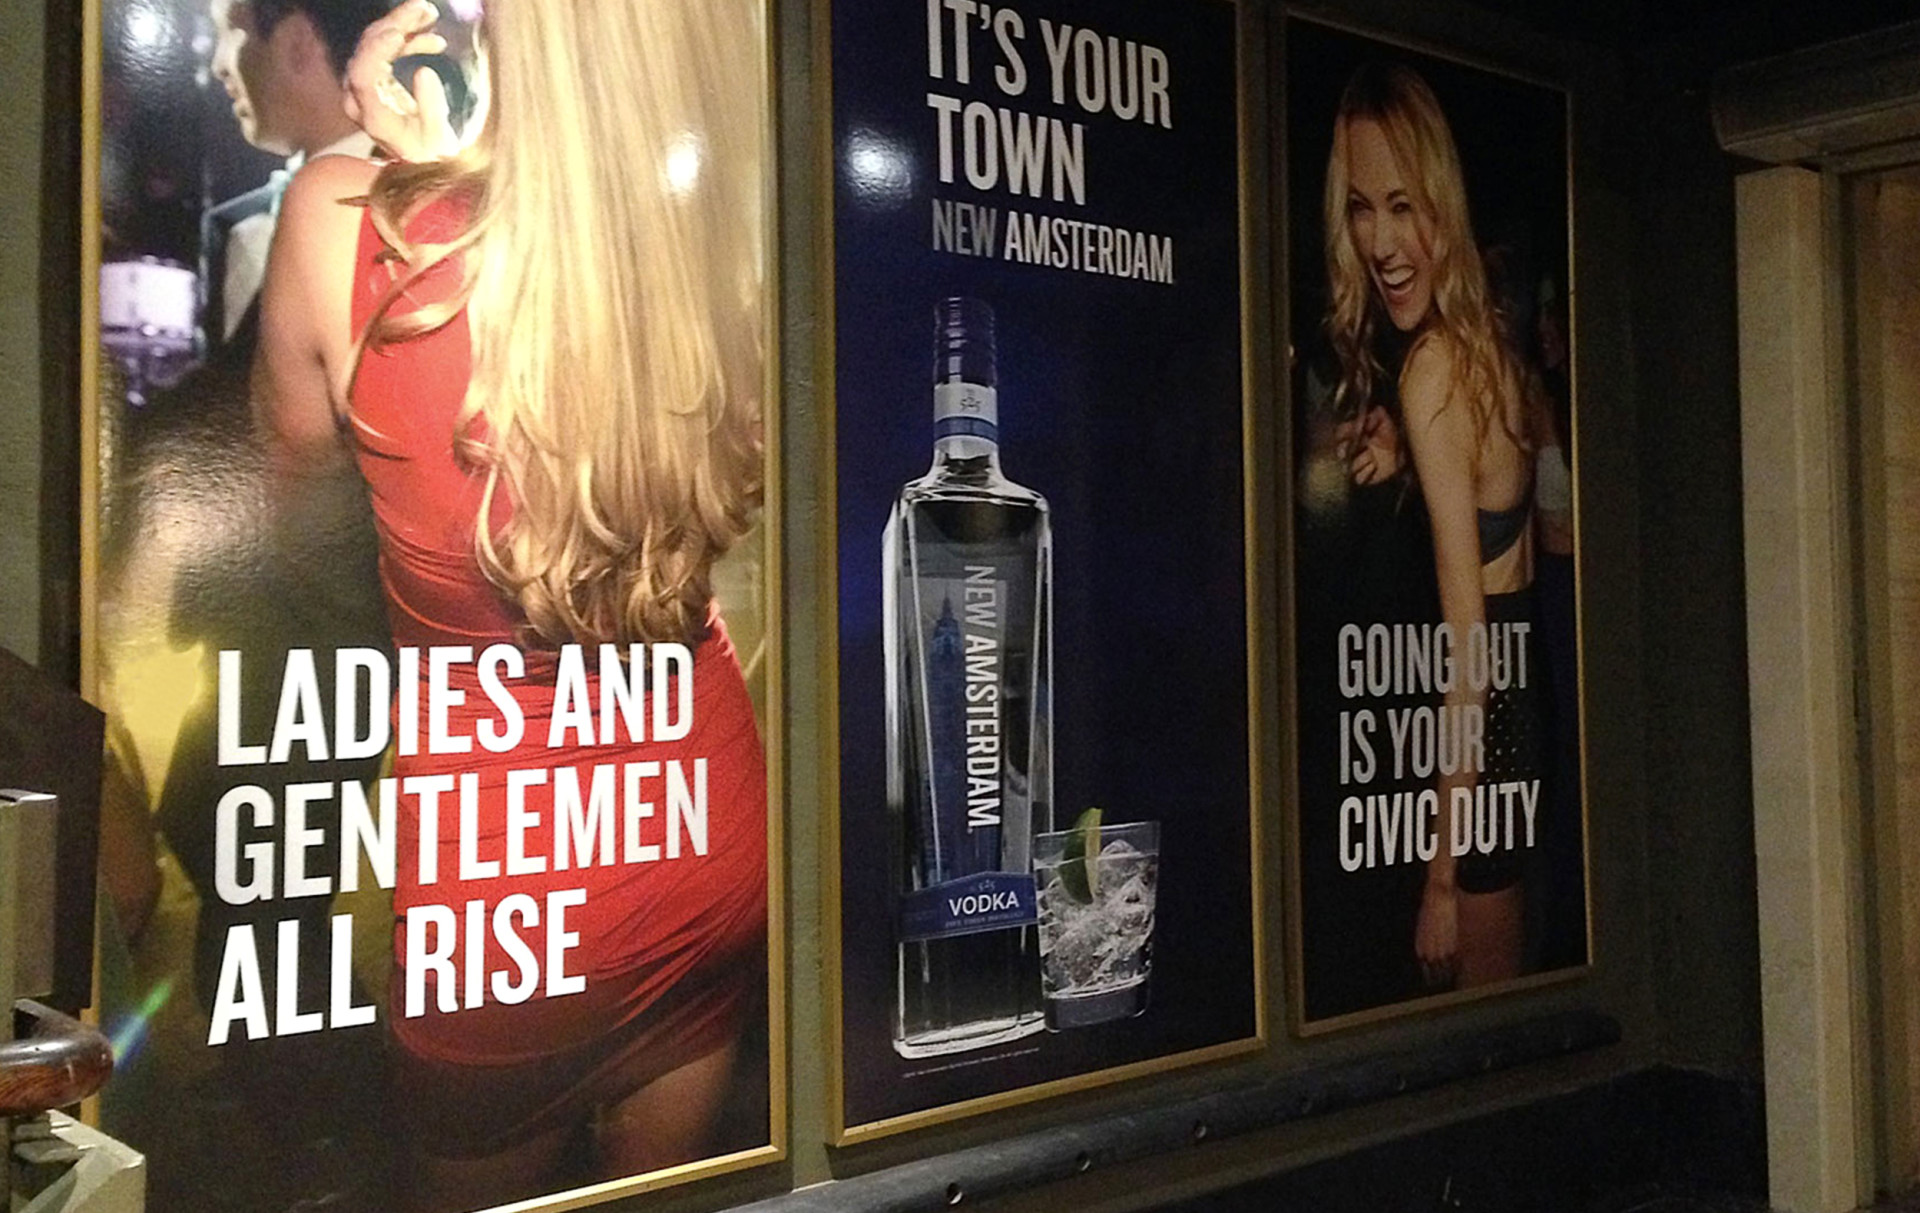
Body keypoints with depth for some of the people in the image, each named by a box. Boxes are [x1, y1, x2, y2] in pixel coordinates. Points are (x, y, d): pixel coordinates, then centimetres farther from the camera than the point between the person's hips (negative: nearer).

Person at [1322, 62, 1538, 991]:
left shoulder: (1431, 366, -20)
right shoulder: (1483, 337, 6)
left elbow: (1467, 636, -22)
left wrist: (1442, 874, -19)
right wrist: (1402, 457, 1)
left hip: (1480, 730, -9)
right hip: (1518, 708, 9)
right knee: (1502, 994, 21)